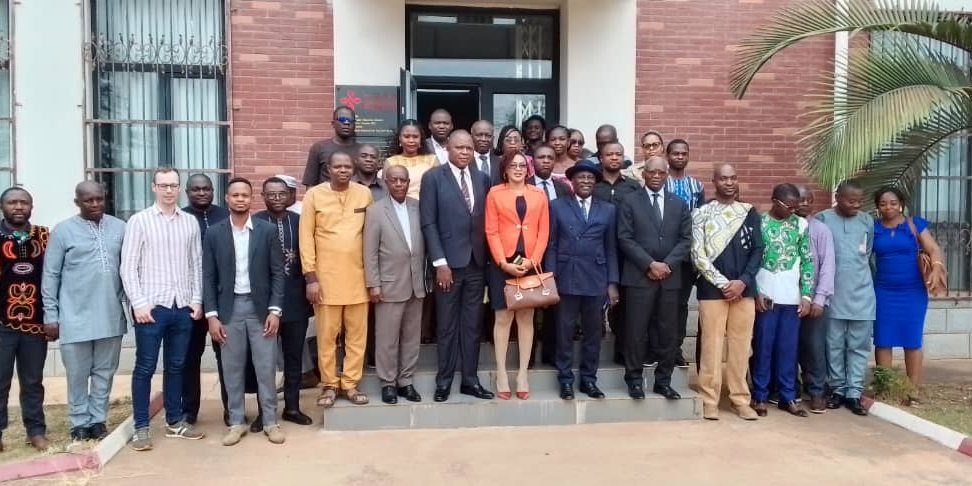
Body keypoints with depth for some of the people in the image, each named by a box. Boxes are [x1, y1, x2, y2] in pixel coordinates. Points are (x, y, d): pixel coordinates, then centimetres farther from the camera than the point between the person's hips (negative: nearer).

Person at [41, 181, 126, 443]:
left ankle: (98, 420, 24)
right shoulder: (63, 231, -3)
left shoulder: (119, 227, 4)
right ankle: (80, 423, 22)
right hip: (75, 318, -2)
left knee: (104, 373, 12)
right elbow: (50, 276, 0)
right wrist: (51, 315, -2)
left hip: (111, 316, 2)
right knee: (77, 375, 8)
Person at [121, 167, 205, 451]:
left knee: (176, 366, 12)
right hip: (151, 306, -3)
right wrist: (139, 303, -10)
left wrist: (197, 299, 3)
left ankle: (175, 421, 24)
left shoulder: (190, 222, 7)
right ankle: (141, 427, 14)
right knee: (145, 368, 4)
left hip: (183, 307, 3)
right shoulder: (139, 221, -1)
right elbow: (128, 267, -3)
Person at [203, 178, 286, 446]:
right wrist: (211, 315, -4)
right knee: (232, 369, 7)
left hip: (260, 307, -1)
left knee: (266, 367, 4)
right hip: (229, 308, 1)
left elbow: (277, 272, 0)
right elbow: (209, 277, 3)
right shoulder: (214, 233, 2)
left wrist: (275, 309, -7)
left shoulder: (267, 230, 0)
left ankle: (270, 421, 16)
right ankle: (236, 422, 20)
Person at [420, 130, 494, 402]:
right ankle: (444, 381, 17)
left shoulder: (482, 179, 10)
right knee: (447, 326, 5)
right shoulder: (433, 177, -2)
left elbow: (485, 221, 10)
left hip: (476, 262, 4)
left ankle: (470, 380, 20)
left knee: (472, 325, 10)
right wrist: (440, 262, -13)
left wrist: (487, 257, 2)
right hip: (449, 262, -4)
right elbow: (428, 223, -7)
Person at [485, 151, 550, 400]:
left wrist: (532, 260, -8)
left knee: (526, 317, 7)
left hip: (530, 264, 2)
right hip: (503, 264, -2)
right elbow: (491, 232, -3)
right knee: (503, 317, 2)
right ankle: (501, 373, 9)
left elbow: (544, 232, 4)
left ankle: (523, 373, 14)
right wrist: (503, 262, -12)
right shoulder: (495, 193, 2)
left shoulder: (539, 195, 8)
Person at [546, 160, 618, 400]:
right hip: (566, 278, -2)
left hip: (596, 279, 2)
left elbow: (611, 249, 8)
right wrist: (550, 279, -5)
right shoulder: (557, 206, 5)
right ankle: (565, 379, 13)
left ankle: (588, 379, 19)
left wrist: (612, 283, 2)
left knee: (593, 331, 7)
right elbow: (551, 245, 2)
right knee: (565, 331, 3)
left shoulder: (608, 210, 10)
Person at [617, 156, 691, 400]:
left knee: (667, 332, 7)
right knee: (636, 331, -1)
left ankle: (663, 381, 17)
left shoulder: (679, 204, 13)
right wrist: (650, 264, -12)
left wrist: (667, 264, -8)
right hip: (639, 276, -3)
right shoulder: (630, 201, 3)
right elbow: (625, 238, -5)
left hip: (670, 277, 3)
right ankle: (635, 379, 11)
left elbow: (685, 240, 7)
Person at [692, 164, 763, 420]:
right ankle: (710, 399, 8)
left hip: (744, 289, 3)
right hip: (712, 289, -3)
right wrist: (723, 283, -10)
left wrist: (743, 281, -7)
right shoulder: (702, 214, 1)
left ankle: (740, 399, 16)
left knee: (741, 345, 6)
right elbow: (698, 254, -5)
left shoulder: (749, 213, 10)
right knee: (712, 344, -1)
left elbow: (757, 250, 6)